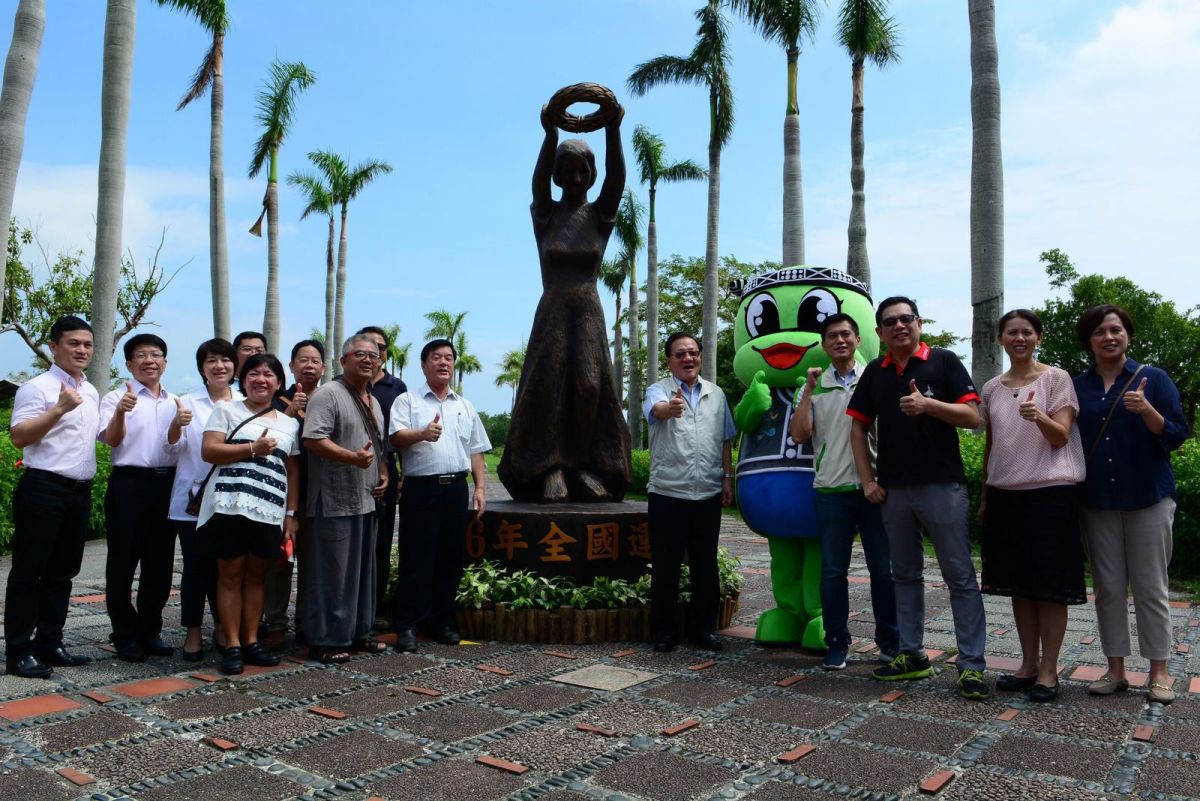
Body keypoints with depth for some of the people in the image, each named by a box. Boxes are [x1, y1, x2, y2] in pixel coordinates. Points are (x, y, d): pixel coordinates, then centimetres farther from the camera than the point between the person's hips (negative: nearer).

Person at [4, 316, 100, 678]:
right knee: (28, 572, 0)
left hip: (80, 492, 7)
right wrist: (59, 409, -26)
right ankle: (18, 651, 7)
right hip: (43, 489, -7)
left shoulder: (92, 393, 15)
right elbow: (18, 436, -17)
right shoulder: (37, 387, -8)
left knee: (62, 573, 12)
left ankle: (49, 644, 21)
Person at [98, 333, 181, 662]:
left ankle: (150, 631, 22)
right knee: (123, 562, 3)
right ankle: (126, 636, 13)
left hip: (167, 484, 5)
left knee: (160, 563, 10)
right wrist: (120, 412, -34)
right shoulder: (117, 397, 0)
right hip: (129, 484, -4)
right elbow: (111, 439, -15)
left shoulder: (176, 402, 15)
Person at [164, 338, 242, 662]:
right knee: (196, 565, 2)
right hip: (193, 499, -1)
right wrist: (176, 425, -22)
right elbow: (173, 448, -2)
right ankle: (193, 632, 16)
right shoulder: (188, 403, 2)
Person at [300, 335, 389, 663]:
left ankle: (357, 632, 25)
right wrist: (353, 458, -27)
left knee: (363, 570, 14)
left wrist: (383, 474, 11)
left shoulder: (373, 402, 19)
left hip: (365, 500, 9)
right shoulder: (328, 394, -8)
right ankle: (325, 640, 7)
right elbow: (313, 439, -18)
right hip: (334, 500, -9)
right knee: (332, 572, -3)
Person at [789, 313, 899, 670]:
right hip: (832, 490, 1)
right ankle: (837, 644, 17)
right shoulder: (814, 386, 7)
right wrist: (808, 391, -8)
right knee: (833, 571, 6)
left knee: (884, 569, 7)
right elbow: (799, 435, -3)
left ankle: (890, 641, 21)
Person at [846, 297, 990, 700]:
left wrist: (928, 404, -23)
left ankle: (971, 665, 6)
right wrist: (867, 479, 3)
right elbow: (859, 427, 11)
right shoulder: (875, 372, 9)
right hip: (893, 489, 5)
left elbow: (972, 416, -7)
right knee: (905, 575, 13)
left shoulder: (944, 361, -2)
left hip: (942, 485, -4)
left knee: (960, 577, 0)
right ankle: (912, 655, 24)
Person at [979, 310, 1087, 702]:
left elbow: (1061, 436, -9)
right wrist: (984, 497, 16)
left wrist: (1039, 417, -30)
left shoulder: (1056, 378, -2)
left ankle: (1048, 670, 9)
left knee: (1050, 585, 0)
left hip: (1050, 491, -5)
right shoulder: (992, 389, 11)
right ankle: (1028, 665, 20)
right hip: (1005, 493, 5)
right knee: (1018, 583, 9)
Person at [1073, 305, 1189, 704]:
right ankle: (1115, 670, 16)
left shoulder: (1153, 378, -1)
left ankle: (1159, 672, 14)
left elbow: (1177, 436, -5)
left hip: (1148, 497, -2)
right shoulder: (1077, 386, 6)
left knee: (1150, 587, 3)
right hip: (1097, 500, 2)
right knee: (1108, 588, 7)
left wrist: (1146, 410, -22)